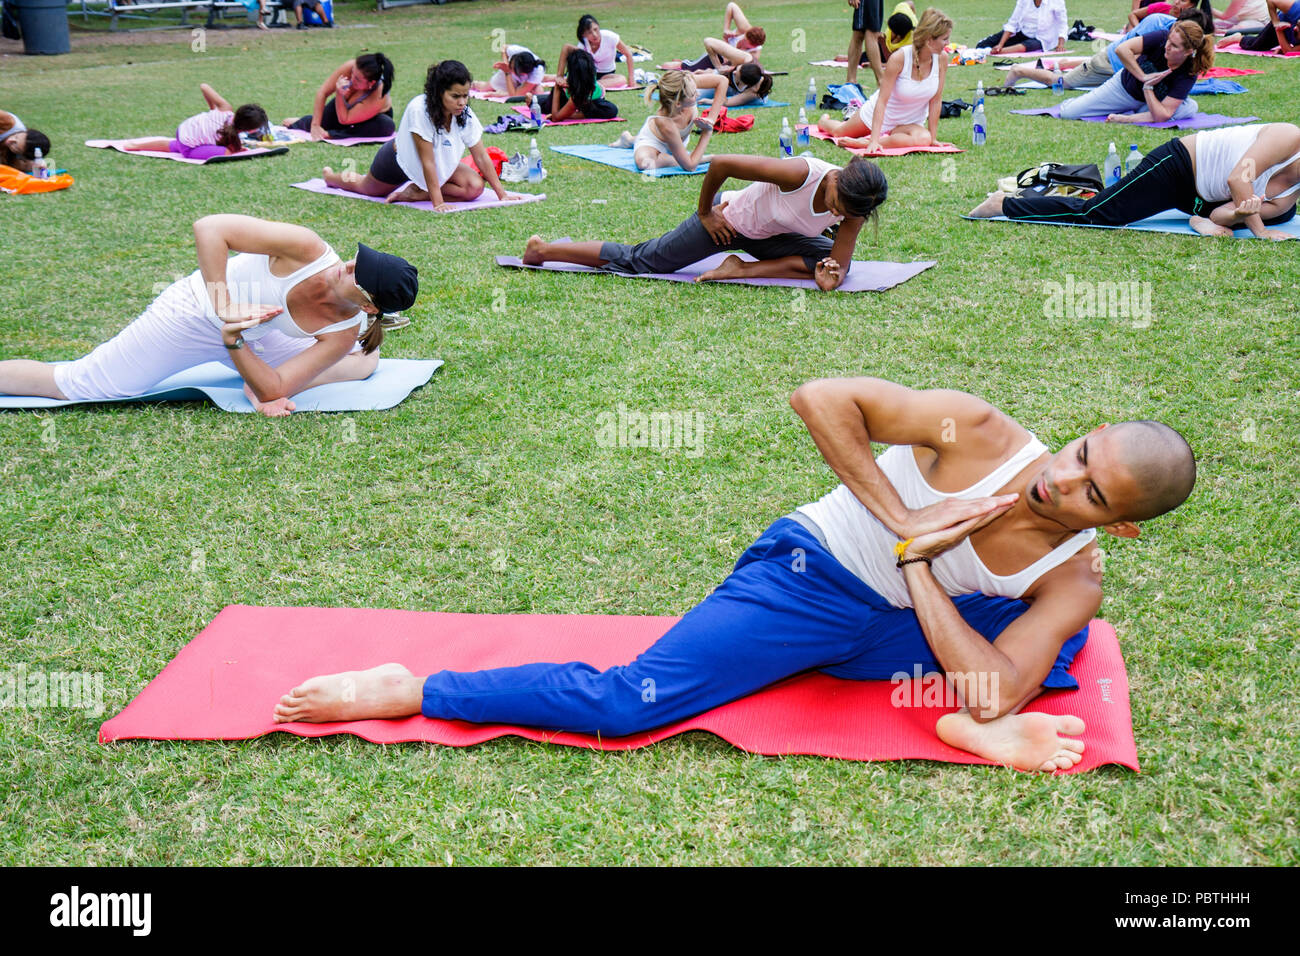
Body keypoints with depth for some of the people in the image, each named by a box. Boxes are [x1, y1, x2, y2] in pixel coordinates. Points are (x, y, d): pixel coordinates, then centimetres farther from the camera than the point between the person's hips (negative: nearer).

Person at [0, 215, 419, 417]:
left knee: (363, 362, 8)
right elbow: (209, 228, -34)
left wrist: (235, 341, -37)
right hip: (191, 315, -5)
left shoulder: (346, 333, -22)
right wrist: (222, 299, -41)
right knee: (66, 385, 0)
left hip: (247, 341, 5)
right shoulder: (307, 248, -33)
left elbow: (273, 391, -25)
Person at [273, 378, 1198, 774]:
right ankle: (404, 692, -6)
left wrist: (916, 565, -23)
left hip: (889, 631, 5)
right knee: (625, 701, -16)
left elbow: (993, 686, -23)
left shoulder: (1074, 580, -12)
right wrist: (901, 520, -27)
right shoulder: (976, 430, -23)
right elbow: (821, 397, -26)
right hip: (804, 575, -4)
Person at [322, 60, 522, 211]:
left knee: (475, 187, -19)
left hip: (441, 159, 4)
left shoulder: (465, 114, -23)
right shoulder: (419, 110, -38)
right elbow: (427, 161, -37)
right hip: (400, 158, -4)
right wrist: (438, 203, -38)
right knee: (365, 189, 20)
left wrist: (502, 194, -18)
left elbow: (481, 156, -16)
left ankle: (415, 193, -10)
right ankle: (330, 175, 52)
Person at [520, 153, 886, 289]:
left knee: (831, 262, -12)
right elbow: (719, 163, -33)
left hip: (767, 236, 6)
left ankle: (744, 270, -10)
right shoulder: (801, 174, -39)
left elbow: (840, 263, -14)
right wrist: (705, 213, -20)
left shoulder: (852, 211, -21)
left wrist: (830, 278, -38)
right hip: (728, 218, -6)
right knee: (636, 260, 1)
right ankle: (542, 250, 16)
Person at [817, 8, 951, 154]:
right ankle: (824, 120, 58)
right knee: (838, 131, 19)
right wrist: (874, 140, -36)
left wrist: (933, 137, -10)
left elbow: (936, 100, -9)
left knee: (924, 138, -35)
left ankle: (863, 143, -18)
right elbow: (882, 100, -29)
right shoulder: (899, 58, -28)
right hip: (879, 113, -2)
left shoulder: (941, 59, -17)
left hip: (910, 122, 2)